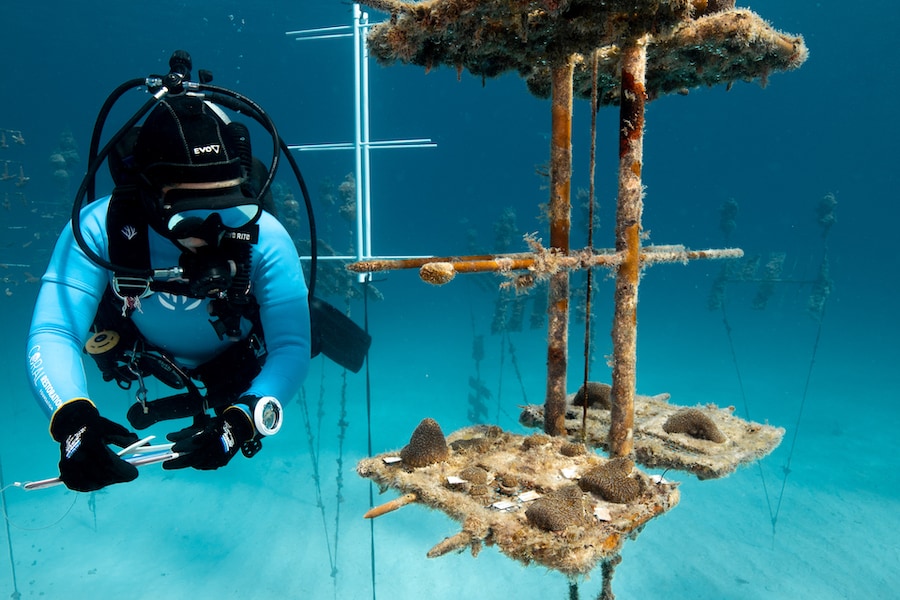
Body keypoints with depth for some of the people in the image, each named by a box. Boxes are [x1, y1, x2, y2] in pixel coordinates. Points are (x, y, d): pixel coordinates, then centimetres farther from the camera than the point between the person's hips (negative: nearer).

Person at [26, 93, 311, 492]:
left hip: (240, 372, -2)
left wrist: (240, 421, -56)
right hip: (149, 360, 2)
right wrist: (73, 420, -59)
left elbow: (291, 348, -39)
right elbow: (51, 334, -39)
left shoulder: (264, 238, -39)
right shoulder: (100, 229, -37)